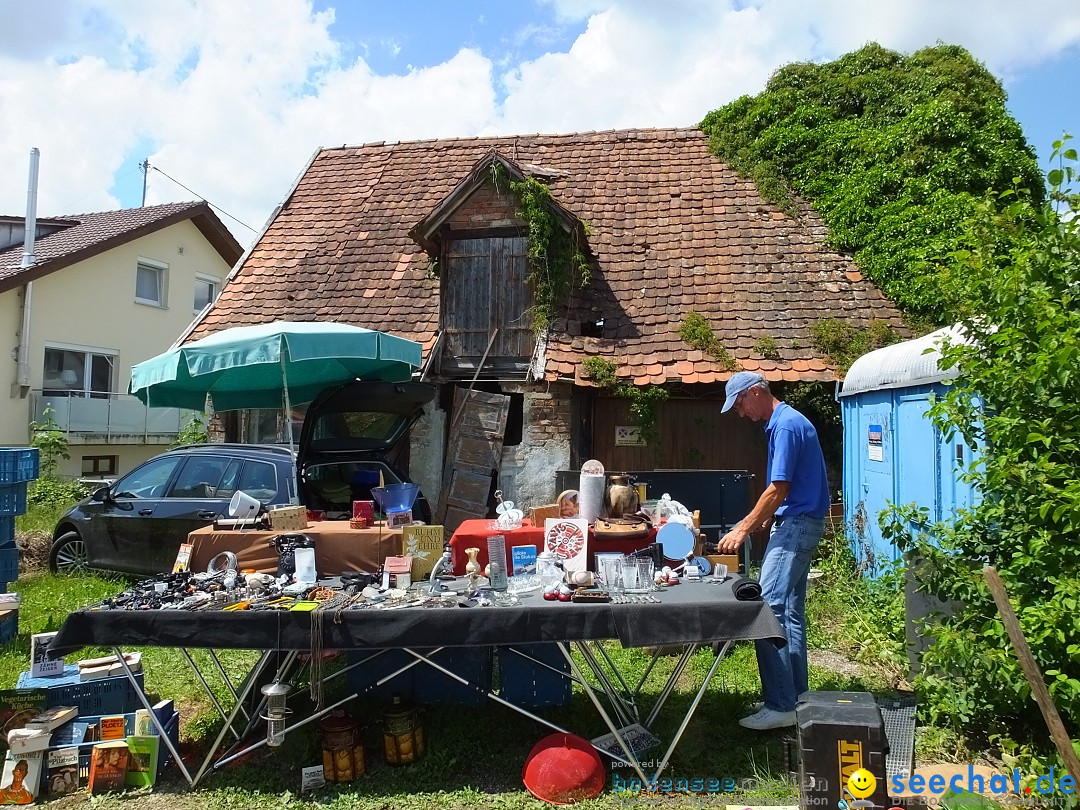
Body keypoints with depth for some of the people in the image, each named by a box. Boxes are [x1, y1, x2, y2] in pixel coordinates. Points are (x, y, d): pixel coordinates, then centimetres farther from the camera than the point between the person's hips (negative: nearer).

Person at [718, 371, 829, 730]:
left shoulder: (787, 425, -16)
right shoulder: (783, 423, 16)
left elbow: (778, 490, -19)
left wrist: (743, 529, -14)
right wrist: (759, 522, 18)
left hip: (796, 524, -11)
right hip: (797, 524, 11)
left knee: (769, 608, -13)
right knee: (790, 612, 13)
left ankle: (780, 706, -10)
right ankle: (796, 697, 21)